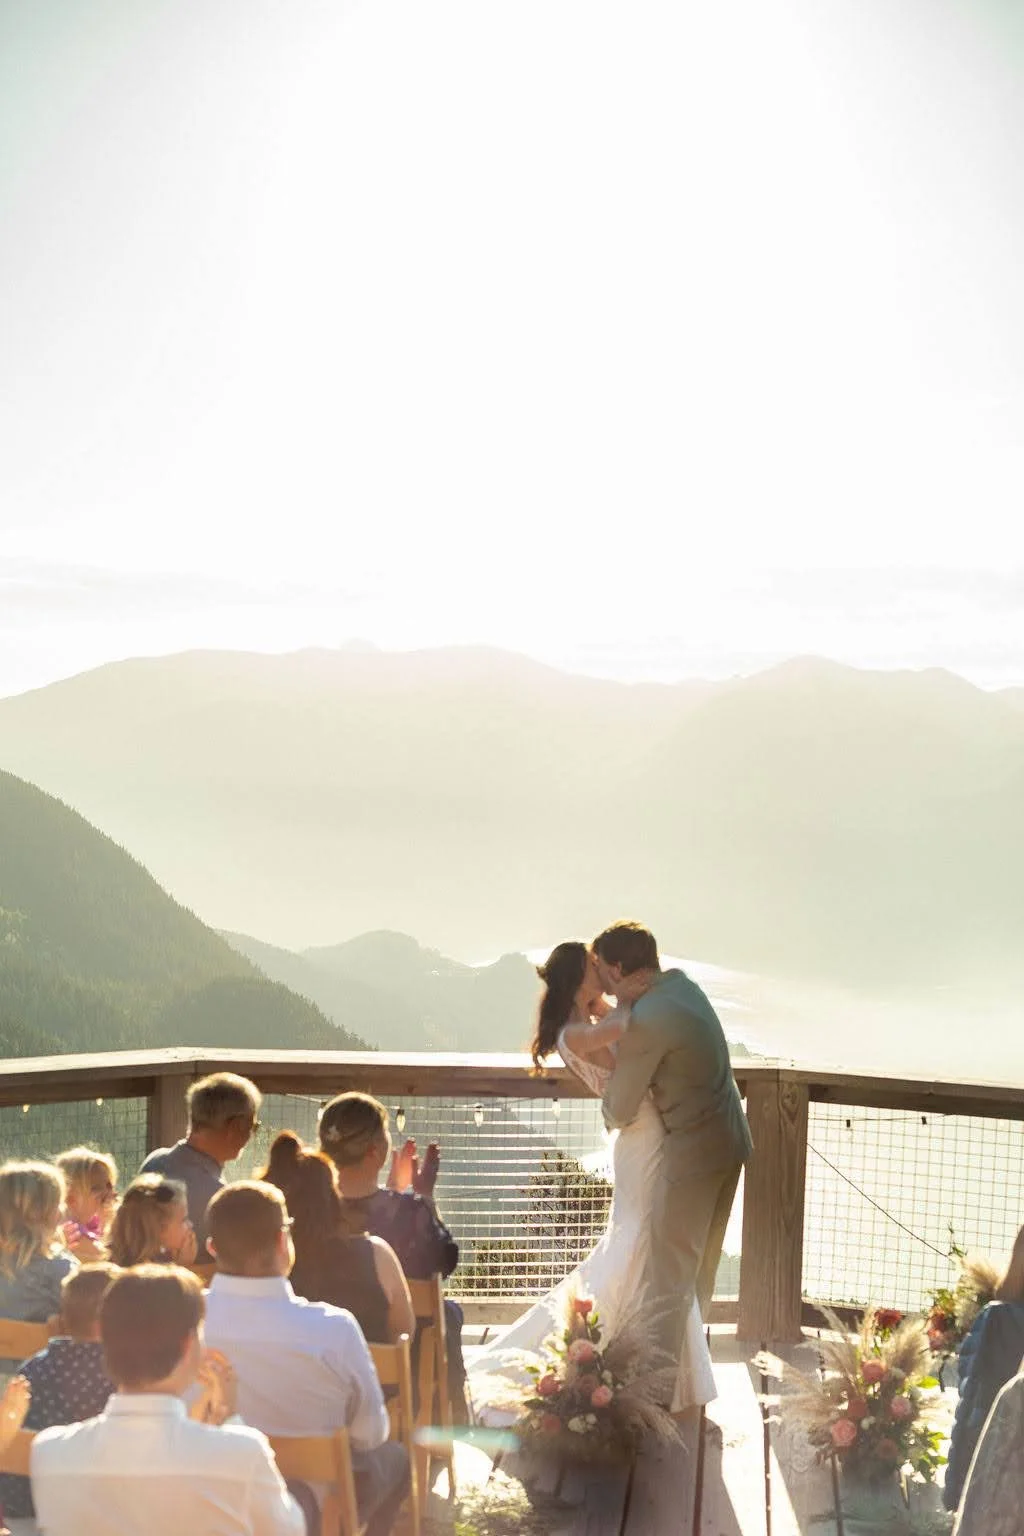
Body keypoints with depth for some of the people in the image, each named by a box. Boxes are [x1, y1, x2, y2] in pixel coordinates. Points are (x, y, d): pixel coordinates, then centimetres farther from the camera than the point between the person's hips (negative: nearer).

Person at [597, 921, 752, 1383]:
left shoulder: (646, 1021, -24)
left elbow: (620, 1112, -14)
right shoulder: (680, 983, 2)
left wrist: (610, 1115, 7)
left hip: (693, 1151, -9)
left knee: (669, 1271, 2)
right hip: (731, 1139, 9)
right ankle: (691, 1348, 37)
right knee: (703, 1258, 22)